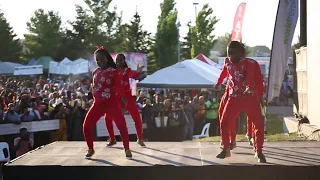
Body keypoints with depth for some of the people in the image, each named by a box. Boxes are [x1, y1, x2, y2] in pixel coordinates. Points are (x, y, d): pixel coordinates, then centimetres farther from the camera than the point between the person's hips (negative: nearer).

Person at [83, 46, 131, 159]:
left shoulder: (113, 72, -6)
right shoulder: (95, 73, 9)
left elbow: (118, 87, -13)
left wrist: (122, 97, -26)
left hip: (111, 103, -4)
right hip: (98, 103, 4)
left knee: (122, 125, -14)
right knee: (86, 126, -4)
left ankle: (127, 149, 3)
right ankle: (90, 149, 14)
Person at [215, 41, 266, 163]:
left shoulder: (249, 63, -15)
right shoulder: (227, 62, 1)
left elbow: (250, 76, -34)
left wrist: (249, 88, -54)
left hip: (250, 98, -4)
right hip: (234, 98, 4)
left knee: (259, 124, -4)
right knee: (224, 124, 0)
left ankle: (259, 152, 10)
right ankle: (226, 150, 16)